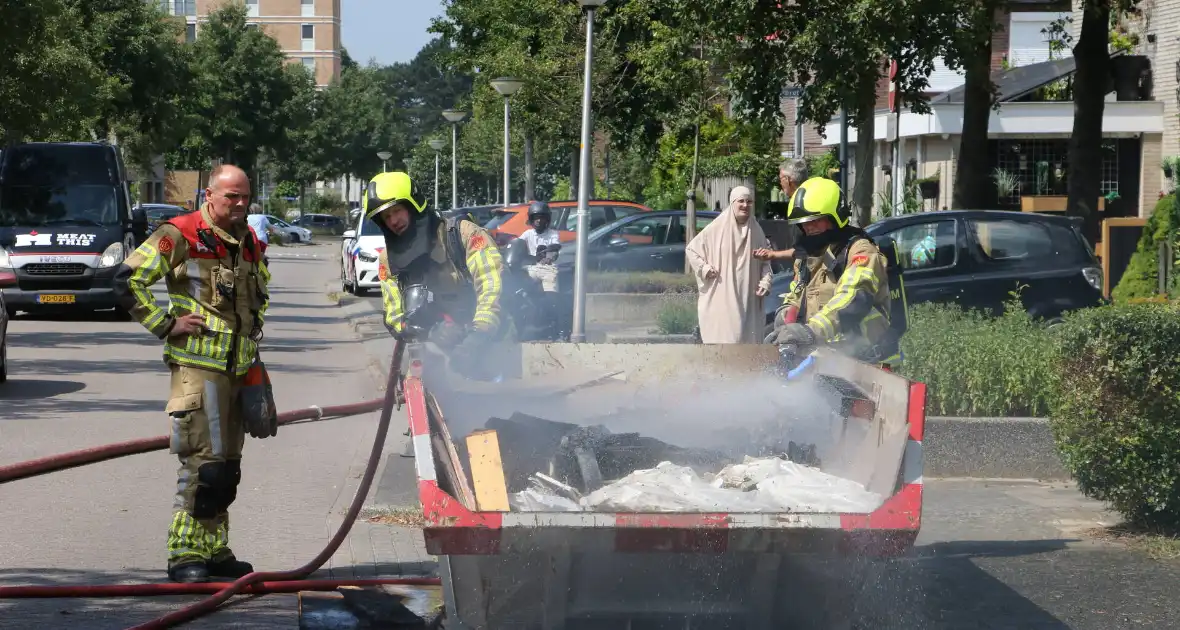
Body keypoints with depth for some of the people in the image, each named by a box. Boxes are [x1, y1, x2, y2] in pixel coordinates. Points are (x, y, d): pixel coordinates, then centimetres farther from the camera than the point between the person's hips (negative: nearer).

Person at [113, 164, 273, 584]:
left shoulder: (250, 244, 14)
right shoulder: (180, 236, -9)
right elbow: (127, 281, -12)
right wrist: (167, 323, -12)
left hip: (239, 368, 7)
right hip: (198, 366, -7)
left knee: (227, 466, 11)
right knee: (202, 462, -11)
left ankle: (214, 550, 21)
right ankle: (185, 556, -5)